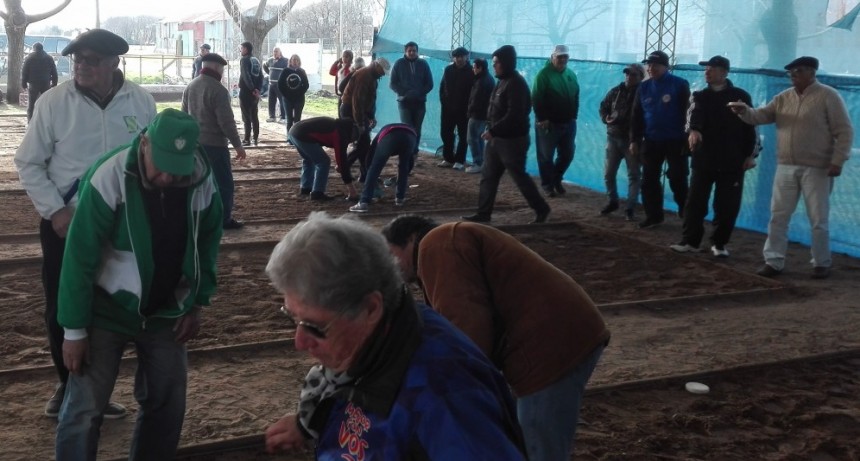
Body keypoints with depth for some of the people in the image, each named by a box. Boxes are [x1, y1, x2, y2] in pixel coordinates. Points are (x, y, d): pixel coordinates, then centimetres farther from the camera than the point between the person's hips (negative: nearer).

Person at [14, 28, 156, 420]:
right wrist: (54, 210, -12)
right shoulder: (53, 102, -10)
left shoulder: (141, 102, -5)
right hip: (65, 223, -1)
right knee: (61, 309, 8)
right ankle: (69, 384, 30)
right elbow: (28, 163, -3)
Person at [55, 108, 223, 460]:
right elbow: (80, 257, -19)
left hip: (167, 313, 4)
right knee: (84, 410, -2)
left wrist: (196, 304, 5)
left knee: (167, 406, 11)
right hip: (108, 311, -3)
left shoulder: (203, 183, -11)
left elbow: (207, 245, 6)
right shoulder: (110, 177, -24)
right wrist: (75, 329, -16)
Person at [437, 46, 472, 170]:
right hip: (448, 108, 4)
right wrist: (443, 101, 2)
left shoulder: (471, 71, -5)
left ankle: (460, 161, 6)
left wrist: (469, 107, -11)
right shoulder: (448, 69, 7)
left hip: (463, 109, -4)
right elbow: (442, 86, 13)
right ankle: (448, 159, 16)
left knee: (463, 136, 2)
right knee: (446, 134, 6)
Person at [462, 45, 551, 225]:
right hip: (497, 139, 9)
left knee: (520, 177, 0)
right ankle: (483, 213, 14)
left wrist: (493, 131, -23)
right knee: (488, 176, 9)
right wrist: (491, 130, 8)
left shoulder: (516, 84, -18)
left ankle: (542, 209, 14)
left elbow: (514, 116, -25)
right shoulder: (503, 81, 12)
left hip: (512, 140, -9)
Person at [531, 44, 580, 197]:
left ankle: (556, 179, 29)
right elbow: (536, 99, -14)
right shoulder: (544, 74, -10)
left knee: (567, 154, 10)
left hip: (568, 123, 6)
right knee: (546, 156, 3)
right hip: (548, 124, -6)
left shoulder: (571, 75, 10)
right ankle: (547, 185, 15)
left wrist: (574, 116, 6)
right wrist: (542, 119, -17)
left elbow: (576, 97, 15)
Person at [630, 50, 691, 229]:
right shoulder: (644, 87, 7)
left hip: (675, 141, -4)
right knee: (649, 180, 5)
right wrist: (634, 140, 6)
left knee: (677, 179, -3)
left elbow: (688, 113, -6)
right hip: (651, 141, 5)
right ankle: (653, 215, 15)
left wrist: (688, 137, -10)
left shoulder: (680, 85, -6)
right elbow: (636, 116, 10)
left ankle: (686, 211, 19)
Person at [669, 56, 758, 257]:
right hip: (704, 158, 2)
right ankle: (690, 240, 13)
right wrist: (693, 130, -36)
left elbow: (750, 126, 4)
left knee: (727, 206, 3)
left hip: (732, 161, -2)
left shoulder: (740, 96, 3)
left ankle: (719, 243, 15)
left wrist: (751, 154, 0)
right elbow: (693, 115, -14)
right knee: (695, 201, 3)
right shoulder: (700, 96, 6)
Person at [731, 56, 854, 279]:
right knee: (778, 216, 4)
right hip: (786, 167, 5)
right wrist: (745, 111, -18)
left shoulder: (828, 96, -6)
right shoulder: (783, 98, 10)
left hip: (816, 168, -5)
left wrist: (837, 161, -16)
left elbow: (844, 131, -8)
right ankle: (773, 261, 11)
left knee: (818, 220, 4)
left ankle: (821, 263, 18)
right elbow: (761, 116, 4)